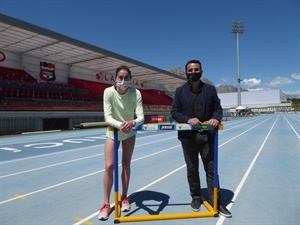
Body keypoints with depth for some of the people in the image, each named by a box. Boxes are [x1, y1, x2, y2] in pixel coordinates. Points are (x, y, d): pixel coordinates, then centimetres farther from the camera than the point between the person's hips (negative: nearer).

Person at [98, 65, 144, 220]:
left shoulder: (135, 93, -23)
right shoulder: (108, 92, -24)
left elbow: (141, 116, -28)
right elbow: (107, 117, -28)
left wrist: (133, 123, -50)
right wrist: (119, 124, -48)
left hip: (129, 133, 1)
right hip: (113, 132, -1)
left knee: (126, 164, 10)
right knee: (109, 166, -6)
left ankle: (124, 197, 29)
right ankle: (106, 204, 11)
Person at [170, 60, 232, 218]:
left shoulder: (210, 89, 5)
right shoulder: (180, 91, 2)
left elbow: (218, 108, 6)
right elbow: (174, 112, -2)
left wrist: (216, 118, -17)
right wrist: (188, 120, -20)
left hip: (207, 135, 1)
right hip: (188, 136, 0)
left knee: (211, 169, 7)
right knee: (192, 170, 13)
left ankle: (216, 202, 21)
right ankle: (196, 198, 32)